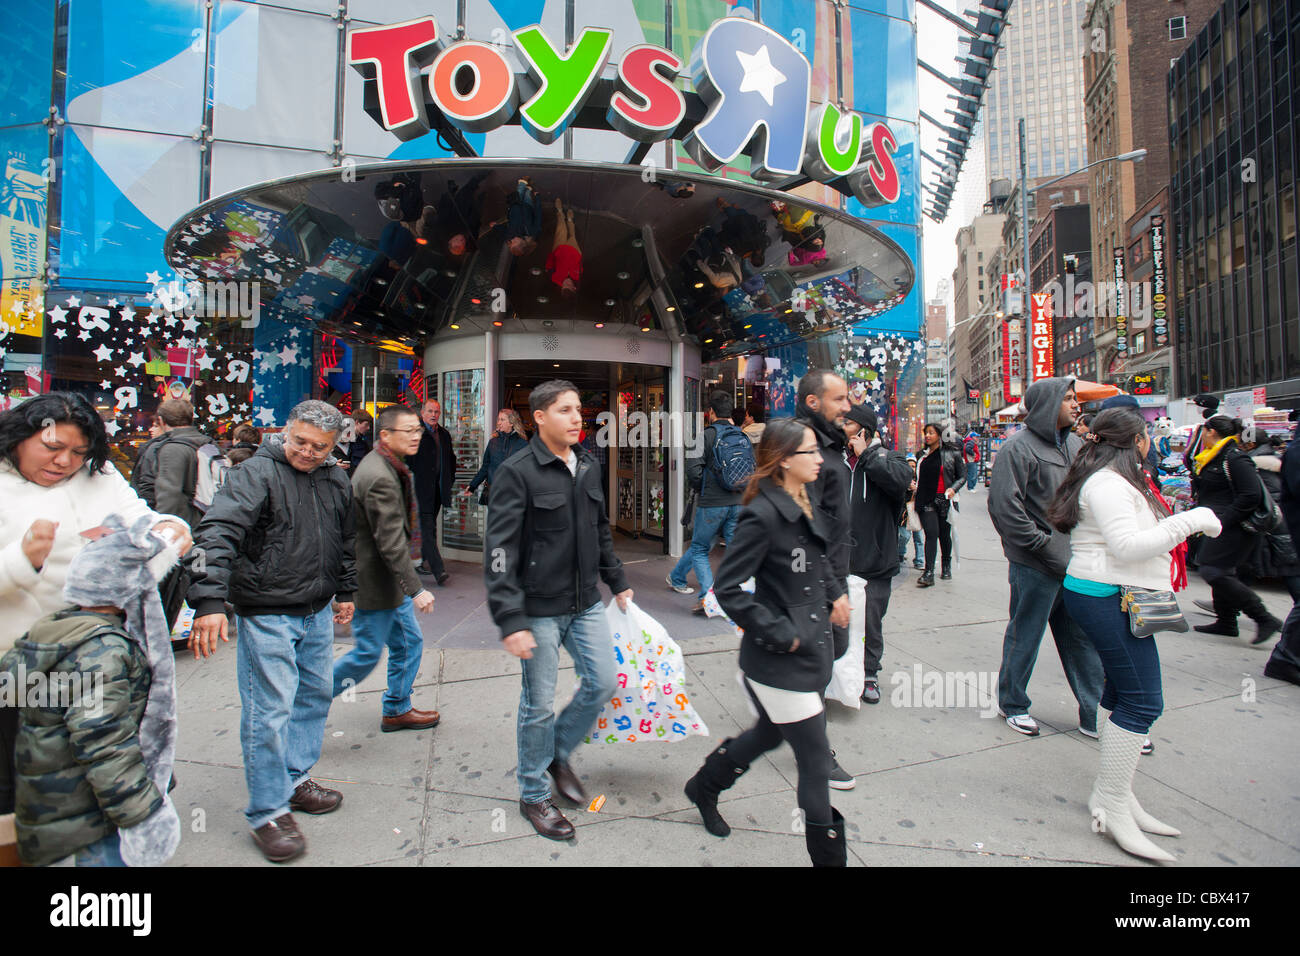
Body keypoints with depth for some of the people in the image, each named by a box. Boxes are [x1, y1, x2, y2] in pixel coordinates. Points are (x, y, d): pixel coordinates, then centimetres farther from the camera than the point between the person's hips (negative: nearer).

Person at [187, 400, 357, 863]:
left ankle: (295, 777, 36)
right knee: (269, 710, -1)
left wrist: (345, 591, 23)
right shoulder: (256, 473, -14)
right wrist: (210, 601, -34)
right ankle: (268, 811, 14)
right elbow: (218, 534, -24)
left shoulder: (337, 480, 7)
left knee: (316, 693, 17)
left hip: (318, 613, 7)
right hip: (266, 615, -7)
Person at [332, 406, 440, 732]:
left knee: (409, 643, 15)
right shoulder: (380, 478, -24)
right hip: (372, 582, -10)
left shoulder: (388, 467, 9)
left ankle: (397, 710, 29)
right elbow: (391, 542, -28)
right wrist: (416, 589, -29)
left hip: (388, 581, 10)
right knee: (366, 655, 4)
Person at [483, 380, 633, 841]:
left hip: (585, 604, 6)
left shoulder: (588, 465, 7)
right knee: (539, 703, 5)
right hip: (539, 608, -6)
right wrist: (510, 620, -22)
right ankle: (533, 795, 28)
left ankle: (558, 754, 36)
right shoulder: (517, 472, -14)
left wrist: (617, 582, 19)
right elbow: (499, 551, -17)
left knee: (603, 682, 9)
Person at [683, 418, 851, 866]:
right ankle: (828, 855, 22)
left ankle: (703, 787, 50)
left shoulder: (806, 500, 5)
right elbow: (728, 588, -23)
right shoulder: (763, 515, -23)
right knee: (816, 763, 2)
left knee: (770, 734, 26)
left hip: (810, 647, 10)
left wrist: (835, 592, 10)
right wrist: (781, 635, -20)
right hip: (780, 660, -9)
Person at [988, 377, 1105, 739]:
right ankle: (1012, 704, 26)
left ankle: (1093, 714, 25)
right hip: (1035, 566, -7)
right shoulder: (1018, 448, -12)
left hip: (1075, 563, 7)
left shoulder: (1075, 444, 13)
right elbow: (1005, 506, -18)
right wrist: (1044, 546, -17)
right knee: (1025, 635, 7)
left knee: (1083, 638, 13)